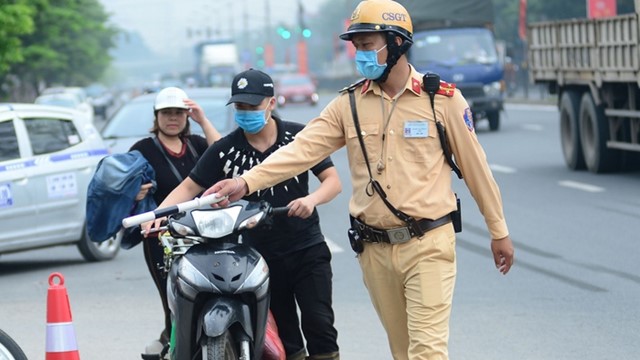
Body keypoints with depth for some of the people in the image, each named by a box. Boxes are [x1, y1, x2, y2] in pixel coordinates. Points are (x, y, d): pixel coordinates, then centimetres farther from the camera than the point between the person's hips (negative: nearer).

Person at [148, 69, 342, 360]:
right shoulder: (224, 151, -1)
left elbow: (333, 180, -4)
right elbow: (189, 187, -2)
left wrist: (311, 199, -27)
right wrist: (159, 213, -20)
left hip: (307, 249, -1)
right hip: (261, 256, 1)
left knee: (319, 323, -10)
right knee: (285, 336, 6)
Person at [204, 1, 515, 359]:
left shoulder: (442, 98, -4)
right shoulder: (349, 104, 4)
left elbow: (474, 165, 2)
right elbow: (302, 149, -6)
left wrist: (499, 231, 7)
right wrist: (246, 181, -22)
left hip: (428, 245, -4)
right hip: (375, 249, 4)